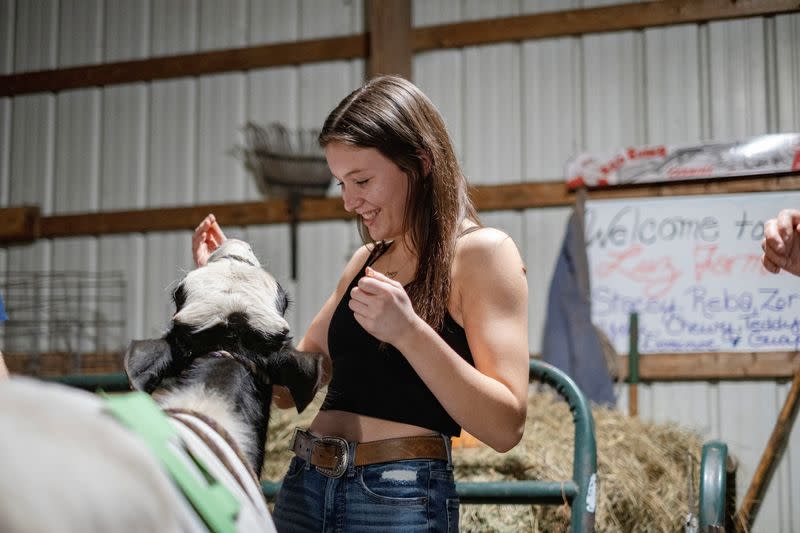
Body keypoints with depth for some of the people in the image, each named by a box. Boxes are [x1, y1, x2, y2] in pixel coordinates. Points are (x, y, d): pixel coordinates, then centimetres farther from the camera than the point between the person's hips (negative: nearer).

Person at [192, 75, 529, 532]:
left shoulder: (481, 251, -7)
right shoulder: (366, 262, 13)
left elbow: (506, 427, -14)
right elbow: (290, 387, 14)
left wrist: (410, 332, -24)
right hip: (304, 488, 6)